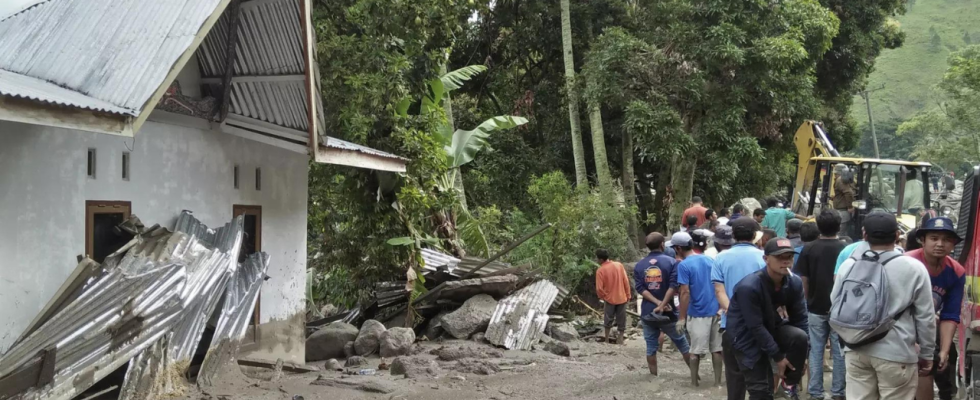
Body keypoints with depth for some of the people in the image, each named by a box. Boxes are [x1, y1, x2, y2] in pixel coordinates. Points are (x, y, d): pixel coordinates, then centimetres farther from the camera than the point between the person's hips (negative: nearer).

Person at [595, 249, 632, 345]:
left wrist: (603, 297, 5)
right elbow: (626, 281, -1)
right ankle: (619, 341, 11)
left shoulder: (600, 270, -13)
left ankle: (607, 340, 21)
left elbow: (599, 288, -14)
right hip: (622, 298, 2)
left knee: (608, 321, 16)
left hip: (610, 299, -2)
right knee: (621, 322, 10)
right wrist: (628, 296, 7)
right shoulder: (619, 265, -3)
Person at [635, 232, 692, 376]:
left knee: (651, 346, 8)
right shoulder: (671, 262, -6)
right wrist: (662, 305, -17)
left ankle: (654, 376, 10)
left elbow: (640, 289, -8)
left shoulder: (639, 265, 3)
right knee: (682, 342, 11)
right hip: (668, 313, -2)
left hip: (647, 312, 2)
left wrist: (658, 303, -13)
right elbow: (673, 286, -17)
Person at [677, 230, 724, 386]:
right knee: (717, 349, 9)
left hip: (697, 313, -5)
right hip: (715, 311, 5)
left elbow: (685, 292, -15)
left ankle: (694, 380, 13)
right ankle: (718, 380, 14)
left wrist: (681, 317, -11)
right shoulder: (711, 261, 8)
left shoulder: (684, 265, -10)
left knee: (696, 350, 5)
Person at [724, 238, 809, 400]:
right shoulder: (749, 287, -31)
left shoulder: (795, 283, -12)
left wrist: (804, 354, -11)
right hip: (746, 335, -5)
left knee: (800, 337, -25)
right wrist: (778, 356, -21)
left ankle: (790, 385, -4)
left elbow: (800, 318, -5)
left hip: (771, 327, 5)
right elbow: (755, 327, -26)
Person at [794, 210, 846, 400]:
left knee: (816, 351, 6)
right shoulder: (845, 249, -5)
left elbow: (804, 281, -2)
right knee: (839, 352, 7)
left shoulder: (808, 249, -4)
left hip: (816, 307, 0)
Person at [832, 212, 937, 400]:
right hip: (896, 352, -4)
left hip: (856, 349, 4)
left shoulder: (849, 264, 1)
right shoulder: (913, 268, -8)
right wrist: (926, 353, 8)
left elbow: (835, 305, 13)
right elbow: (925, 316, -2)